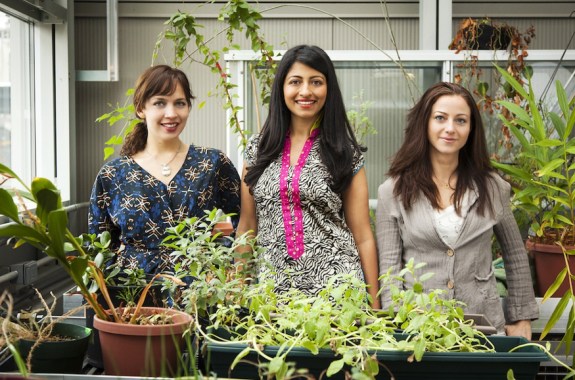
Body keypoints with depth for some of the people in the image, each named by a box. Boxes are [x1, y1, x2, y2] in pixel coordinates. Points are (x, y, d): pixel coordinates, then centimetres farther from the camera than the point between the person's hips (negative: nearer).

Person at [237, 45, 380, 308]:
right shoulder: (258, 149, 6)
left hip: (336, 288, -1)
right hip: (272, 287, 2)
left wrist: (373, 304, -2)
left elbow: (362, 236, 1)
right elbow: (246, 227, 11)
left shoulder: (346, 153, 1)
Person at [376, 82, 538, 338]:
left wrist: (521, 318, 11)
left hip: (482, 323, 2)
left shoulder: (493, 187, 2)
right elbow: (389, 266, -5)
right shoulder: (394, 191, -3)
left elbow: (515, 256, 12)